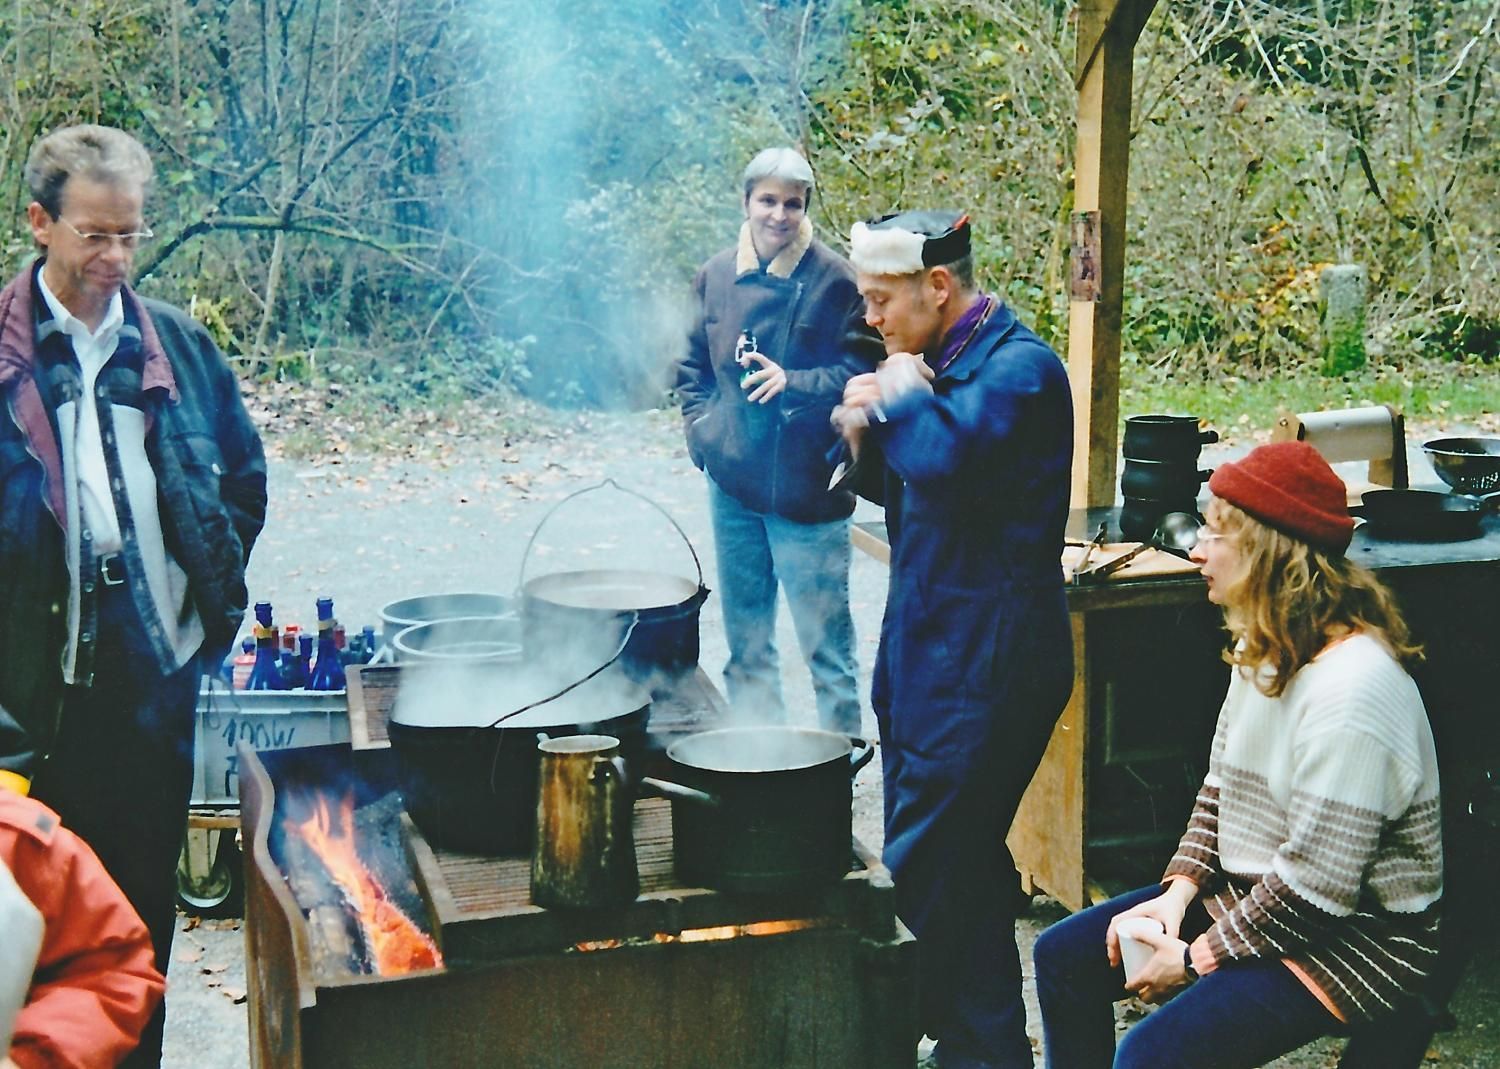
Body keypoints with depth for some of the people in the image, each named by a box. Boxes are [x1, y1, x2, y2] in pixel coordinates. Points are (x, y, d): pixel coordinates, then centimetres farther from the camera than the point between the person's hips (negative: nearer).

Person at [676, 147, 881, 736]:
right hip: (732, 483, 5)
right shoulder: (715, 277, 7)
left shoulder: (834, 279, -9)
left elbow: (863, 372, -9)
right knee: (745, 642, 16)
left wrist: (793, 383, -22)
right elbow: (693, 365, 19)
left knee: (825, 642, 0)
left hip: (805, 485, -5)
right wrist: (699, 427, 6)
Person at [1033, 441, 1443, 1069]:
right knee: (1063, 956, 6)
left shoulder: (1351, 688, -28)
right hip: (1248, 894, 10)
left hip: (1352, 939, -9)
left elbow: (1317, 886, -28)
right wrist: (1177, 894, -1)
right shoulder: (1262, 649, 3)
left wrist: (1197, 957, -18)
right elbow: (1221, 785, 13)